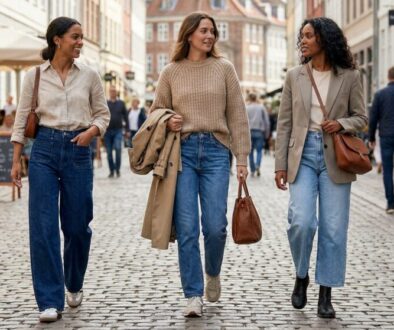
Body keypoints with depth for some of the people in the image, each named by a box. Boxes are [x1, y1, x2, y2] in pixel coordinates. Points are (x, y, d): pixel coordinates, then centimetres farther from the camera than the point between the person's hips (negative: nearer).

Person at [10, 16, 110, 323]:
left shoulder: (89, 75, 4)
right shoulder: (35, 75, 2)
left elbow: (103, 114, 11)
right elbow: (22, 118, 6)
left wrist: (91, 131, -10)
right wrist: (16, 160, 2)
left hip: (78, 150, 1)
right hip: (44, 149, -1)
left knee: (77, 226, 7)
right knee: (43, 226, -7)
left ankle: (74, 285, 34)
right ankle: (50, 301, -1)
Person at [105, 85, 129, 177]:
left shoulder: (121, 103, 8)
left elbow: (125, 117, 9)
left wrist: (127, 130, 4)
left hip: (118, 131, -1)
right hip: (107, 131, 1)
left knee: (118, 148, -17)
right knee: (109, 152, 3)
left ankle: (117, 170, -6)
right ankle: (111, 171, 14)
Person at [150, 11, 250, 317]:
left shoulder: (224, 68, 6)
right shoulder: (171, 72, 7)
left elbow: (237, 116, 5)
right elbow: (156, 111, 17)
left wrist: (242, 158, 0)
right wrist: (167, 122, -6)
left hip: (215, 151, 0)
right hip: (182, 151, 0)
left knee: (215, 226, -4)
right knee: (187, 227, -3)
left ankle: (213, 274, 27)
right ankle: (193, 295, 5)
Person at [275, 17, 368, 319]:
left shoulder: (350, 76, 2)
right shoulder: (294, 76, 6)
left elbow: (361, 117, 8)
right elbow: (285, 123, 6)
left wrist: (341, 124, -14)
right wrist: (280, 164, 1)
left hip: (335, 157, 0)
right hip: (303, 155, 1)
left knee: (334, 228, 0)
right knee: (302, 222, -13)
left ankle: (326, 293, 12)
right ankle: (301, 277, 13)